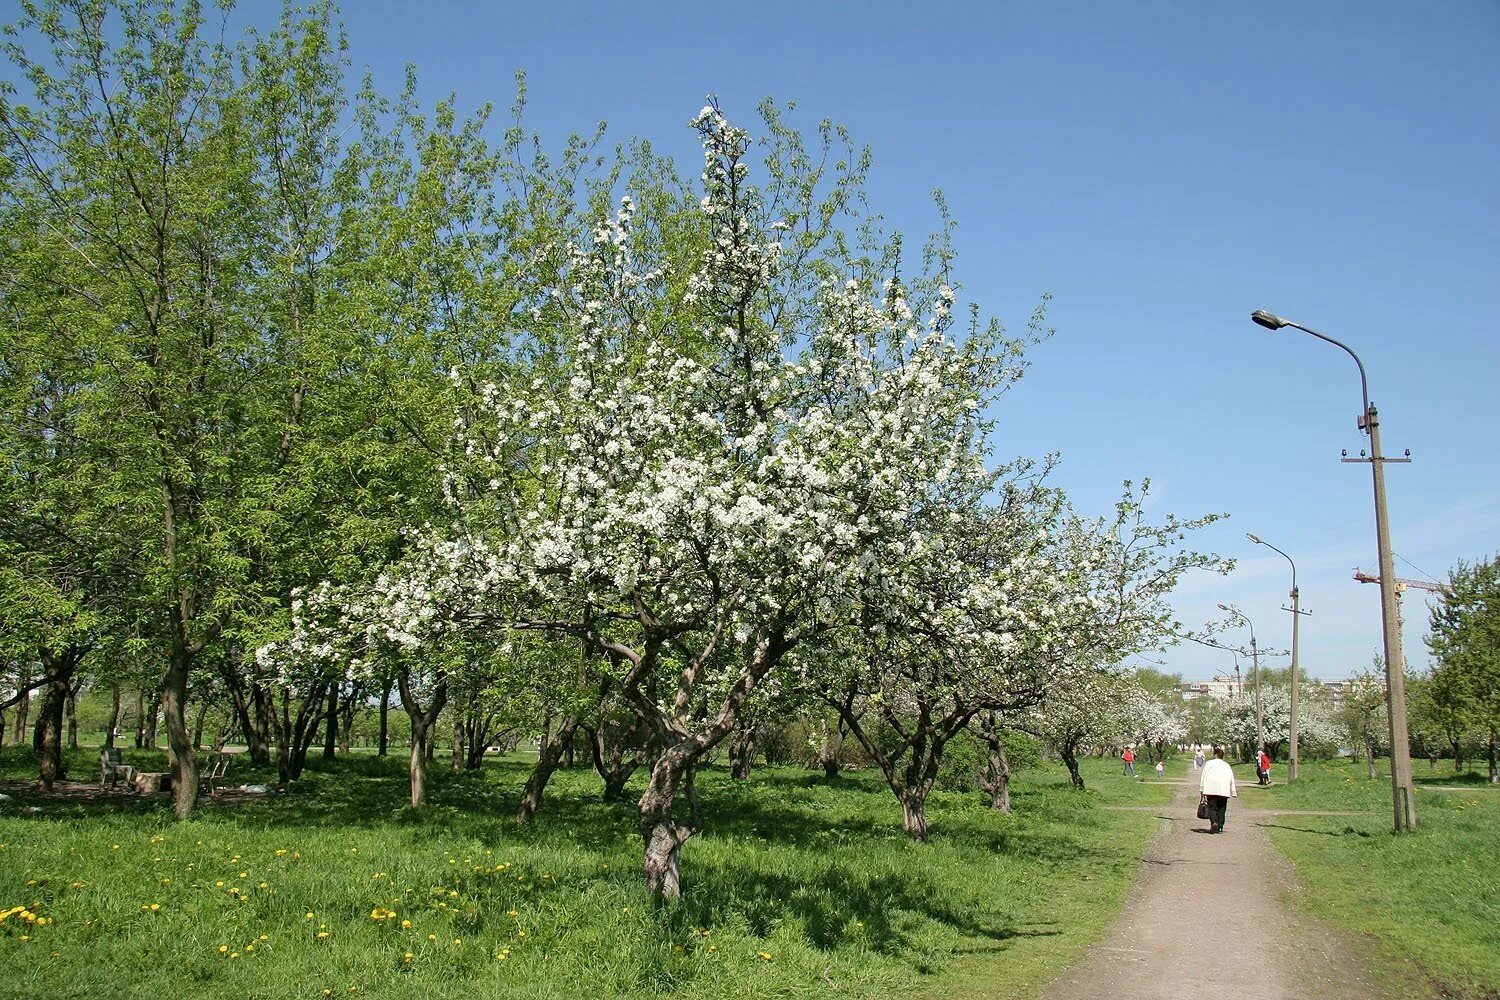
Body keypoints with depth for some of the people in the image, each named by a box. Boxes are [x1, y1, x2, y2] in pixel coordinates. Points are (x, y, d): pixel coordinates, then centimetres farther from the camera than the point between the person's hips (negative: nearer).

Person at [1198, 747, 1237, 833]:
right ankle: (1220, 827, 4)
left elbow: (1203, 776, 6)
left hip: (1211, 788, -2)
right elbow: (1232, 779, 19)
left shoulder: (1209, 763, 13)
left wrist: (1202, 790, 7)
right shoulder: (1226, 765, 21)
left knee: (1212, 807, -3)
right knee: (1221, 809, 8)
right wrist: (1234, 793, 22)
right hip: (1224, 789, 2)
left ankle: (1214, 822, -25)